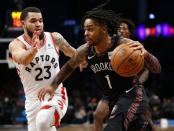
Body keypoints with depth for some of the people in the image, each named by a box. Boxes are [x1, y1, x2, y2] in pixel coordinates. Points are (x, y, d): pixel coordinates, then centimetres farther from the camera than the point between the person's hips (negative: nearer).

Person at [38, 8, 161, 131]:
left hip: (131, 96, -7)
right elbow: (70, 66, 17)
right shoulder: (85, 51, -7)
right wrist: (53, 86, 8)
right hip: (114, 99, 7)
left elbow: (157, 69, -25)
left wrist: (146, 54, -46)